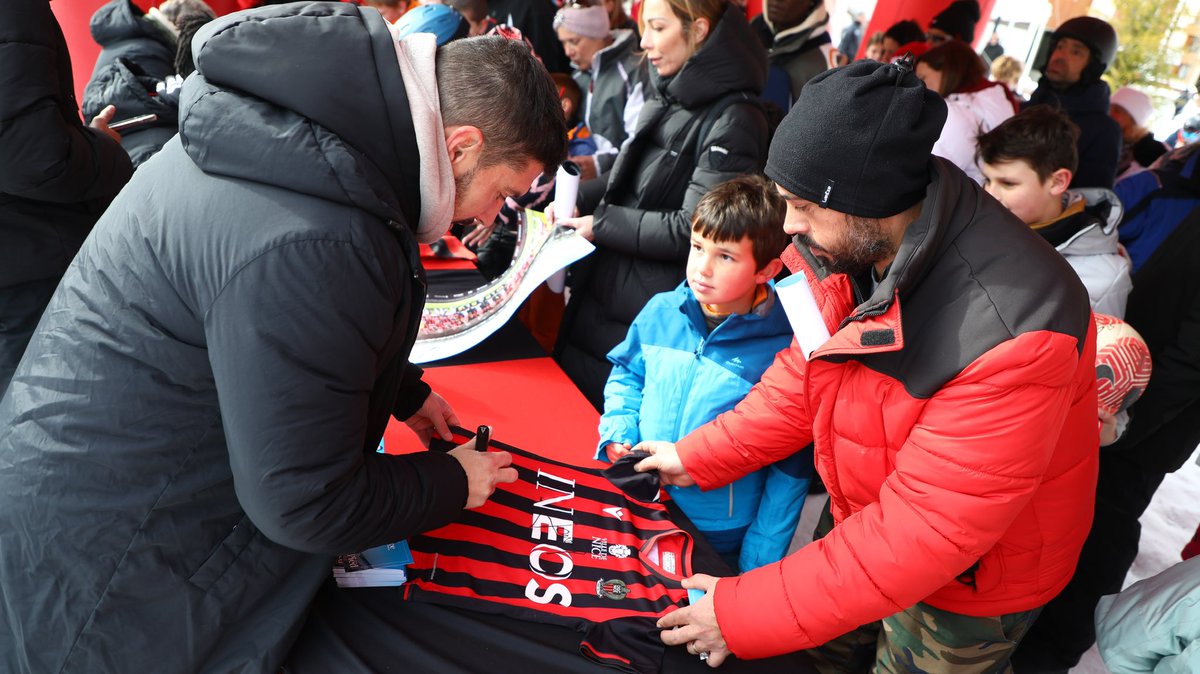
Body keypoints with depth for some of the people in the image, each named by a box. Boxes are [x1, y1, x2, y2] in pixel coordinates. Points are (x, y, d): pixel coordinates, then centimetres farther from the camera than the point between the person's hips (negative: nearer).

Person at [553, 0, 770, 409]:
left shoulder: (733, 120, -17)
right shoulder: (666, 99, 7)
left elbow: (693, 231, -20)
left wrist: (602, 224, -14)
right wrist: (575, 201, 2)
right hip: (600, 285, 8)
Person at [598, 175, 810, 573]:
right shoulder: (661, 312, -8)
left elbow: (791, 469, -14)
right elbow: (628, 373, 12)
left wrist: (757, 567, -12)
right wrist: (618, 432, -5)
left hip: (719, 539, -4)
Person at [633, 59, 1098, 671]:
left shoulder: (1010, 337, -38)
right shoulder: (855, 245, -16)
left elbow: (919, 534, -34)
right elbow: (807, 375, -2)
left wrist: (744, 614, -29)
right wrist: (698, 457, -6)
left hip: (970, 585, -5)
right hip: (866, 515, 6)